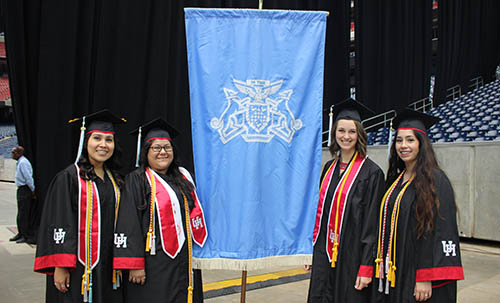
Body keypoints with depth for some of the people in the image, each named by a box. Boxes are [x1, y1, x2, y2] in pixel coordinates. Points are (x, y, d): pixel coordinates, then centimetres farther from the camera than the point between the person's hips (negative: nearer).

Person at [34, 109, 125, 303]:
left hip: (108, 268, 5)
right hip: (78, 268, -5)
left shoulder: (114, 180, 10)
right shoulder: (69, 177, -7)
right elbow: (58, 224, -11)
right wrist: (60, 267, -15)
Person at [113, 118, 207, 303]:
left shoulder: (183, 177, 12)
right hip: (154, 264, -5)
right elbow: (128, 225, -12)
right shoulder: (136, 180, -6)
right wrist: (134, 265, -17)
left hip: (184, 261, 6)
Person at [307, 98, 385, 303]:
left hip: (351, 256, -5)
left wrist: (366, 267, -15)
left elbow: (372, 223, -12)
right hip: (324, 253, 6)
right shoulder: (329, 167, 9)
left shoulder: (371, 172, -9)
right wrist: (312, 248, 12)